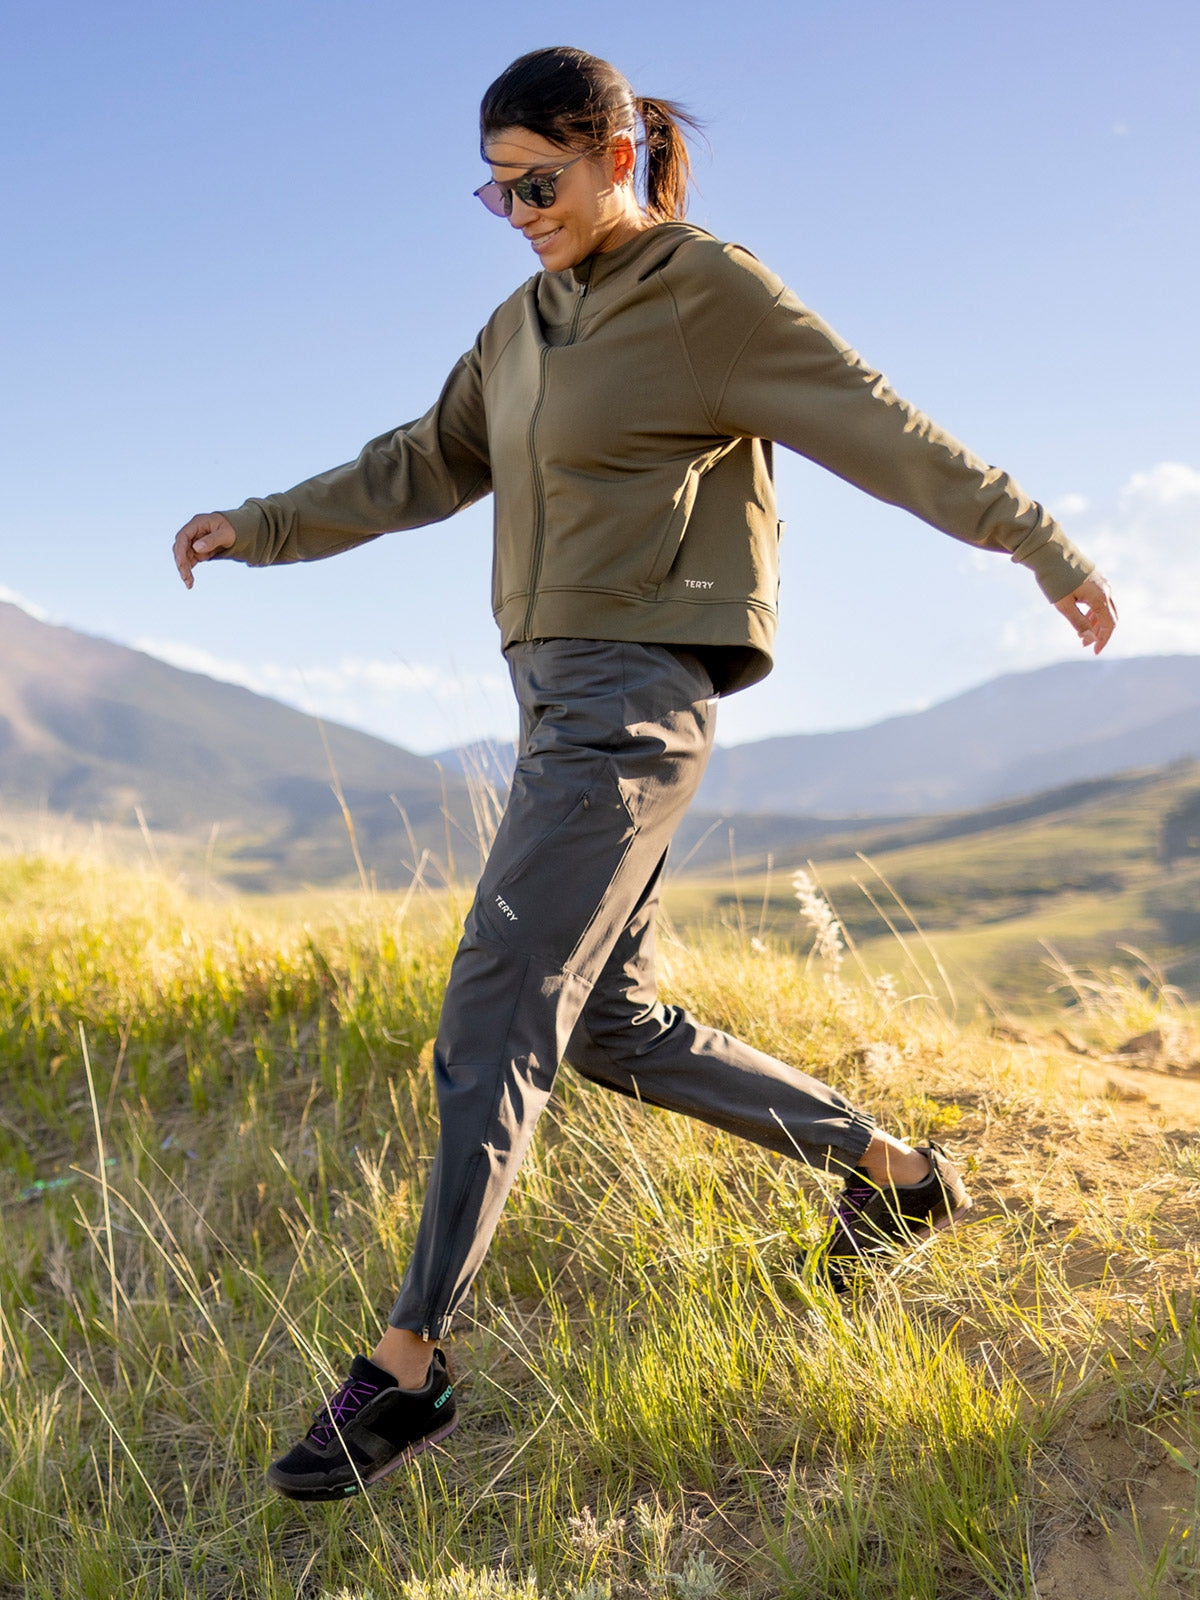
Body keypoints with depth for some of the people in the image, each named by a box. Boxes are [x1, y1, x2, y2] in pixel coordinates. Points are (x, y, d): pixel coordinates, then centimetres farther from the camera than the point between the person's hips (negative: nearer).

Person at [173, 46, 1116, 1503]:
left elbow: (887, 432, -3)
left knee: (492, 1022, -10)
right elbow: (427, 465, 25)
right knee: (607, 1026, 12)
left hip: (631, 696, -9)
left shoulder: (711, 293, -4)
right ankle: (889, 1171, 25)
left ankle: (404, 1363, 1)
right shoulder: (527, 324, 18)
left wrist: (1043, 548, -1)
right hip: (564, 691, 9)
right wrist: (268, 526, 20)